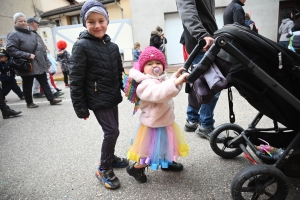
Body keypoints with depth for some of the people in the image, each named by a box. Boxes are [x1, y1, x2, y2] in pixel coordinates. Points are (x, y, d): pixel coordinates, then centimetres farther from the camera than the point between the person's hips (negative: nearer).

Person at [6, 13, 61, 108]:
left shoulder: (32, 33, 16)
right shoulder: (14, 34, -7)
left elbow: (40, 47, 19)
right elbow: (10, 49, -17)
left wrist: (45, 60, 12)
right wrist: (27, 55, -22)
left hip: (39, 64, 6)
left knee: (44, 82, 7)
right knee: (28, 85, 7)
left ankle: (51, 99, 12)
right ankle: (29, 103, 20)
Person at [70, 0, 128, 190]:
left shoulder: (113, 46, 5)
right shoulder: (82, 46, -12)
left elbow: (120, 72, 14)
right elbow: (76, 80, -13)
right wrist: (80, 108, -13)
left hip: (113, 97, 6)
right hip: (97, 100, -6)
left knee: (112, 131, 16)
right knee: (112, 131, -6)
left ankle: (110, 158, 40)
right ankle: (104, 169, 16)